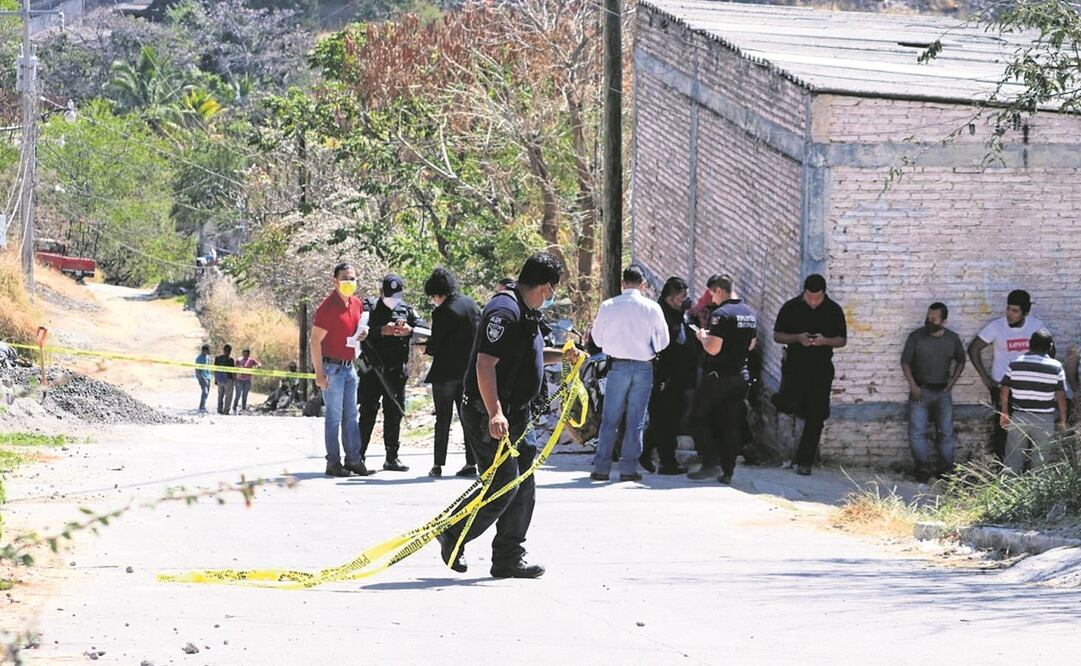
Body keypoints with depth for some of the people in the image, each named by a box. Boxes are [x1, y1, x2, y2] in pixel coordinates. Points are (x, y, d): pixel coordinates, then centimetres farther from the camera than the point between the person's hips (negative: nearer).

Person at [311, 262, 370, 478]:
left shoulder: (357, 304, 9)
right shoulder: (328, 307, -15)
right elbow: (315, 341, -16)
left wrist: (361, 334, 1)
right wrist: (319, 373, -20)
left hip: (349, 367, 8)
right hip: (332, 367, -8)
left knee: (351, 416, 9)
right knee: (334, 417, -4)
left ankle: (354, 460, 13)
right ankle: (333, 463, 0)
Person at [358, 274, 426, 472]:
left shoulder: (407, 311, 13)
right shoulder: (369, 308, 2)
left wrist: (410, 331, -19)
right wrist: (382, 331, -26)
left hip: (397, 371, 4)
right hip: (373, 371, -4)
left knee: (394, 414, 8)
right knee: (368, 413, -5)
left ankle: (392, 457, 14)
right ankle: (358, 455, -1)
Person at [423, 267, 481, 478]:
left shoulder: (442, 312, -17)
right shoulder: (471, 304, 4)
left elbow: (435, 347, -12)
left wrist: (425, 348, 9)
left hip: (446, 372, -6)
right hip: (470, 371, 6)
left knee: (443, 419, 1)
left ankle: (438, 465, 3)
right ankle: (471, 462, 7)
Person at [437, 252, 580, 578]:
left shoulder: (526, 312, 15)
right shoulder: (505, 312, -19)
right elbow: (485, 363, -26)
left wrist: (560, 355, 16)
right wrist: (494, 413, -34)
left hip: (515, 413, 11)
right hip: (489, 415, -11)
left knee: (524, 485, 9)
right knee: (503, 483, -11)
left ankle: (509, 557, 14)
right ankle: (453, 536, 6)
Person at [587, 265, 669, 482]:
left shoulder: (608, 306, -5)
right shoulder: (652, 308, -6)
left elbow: (597, 338, 4)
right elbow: (663, 341, 4)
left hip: (618, 365, 0)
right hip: (644, 366, 0)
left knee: (610, 419, 7)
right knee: (636, 421, 7)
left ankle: (601, 468, 6)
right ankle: (628, 468, 7)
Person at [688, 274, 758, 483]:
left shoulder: (721, 314, -17)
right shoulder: (750, 313, 10)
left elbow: (713, 348, -22)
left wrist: (703, 337, -2)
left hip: (718, 376, -7)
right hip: (741, 376, 7)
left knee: (701, 418, 5)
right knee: (732, 424, 8)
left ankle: (712, 463, -5)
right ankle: (727, 471, 7)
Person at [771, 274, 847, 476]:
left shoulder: (833, 310, 1)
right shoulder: (791, 307, -1)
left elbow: (842, 340, 6)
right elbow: (777, 336, 4)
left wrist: (825, 341, -16)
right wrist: (797, 338, -16)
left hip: (821, 368, 1)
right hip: (795, 366, -1)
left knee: (816, 417, -1)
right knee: (788, 404, -21)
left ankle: (804, 462, 8)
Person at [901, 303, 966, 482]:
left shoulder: (953, 339, 1)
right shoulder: (916, 337, -6)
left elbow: (960, 361, 16)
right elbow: (905, 362, -1)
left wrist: (952, 381, 3)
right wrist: (912, 385, -11)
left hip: (942, 391, 2)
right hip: (920, 391, -2)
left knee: (946, 432, 1)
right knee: (917, 432, -8)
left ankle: (945, 469, 7)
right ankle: (923, 468, -4)